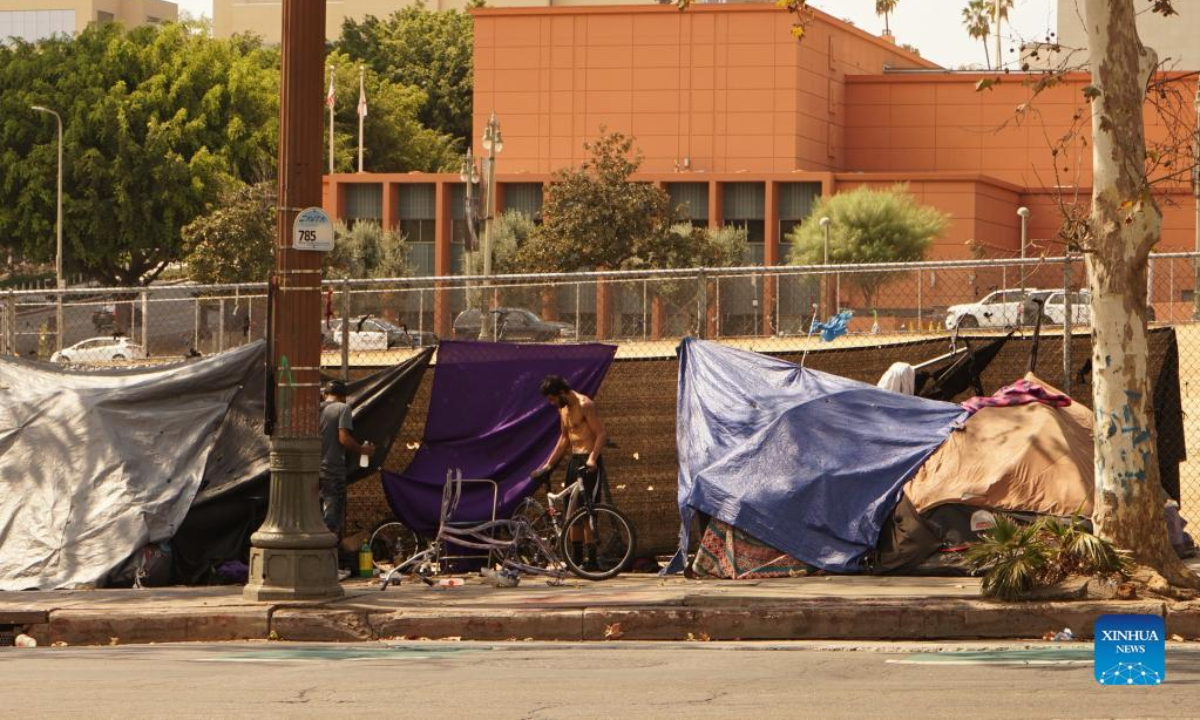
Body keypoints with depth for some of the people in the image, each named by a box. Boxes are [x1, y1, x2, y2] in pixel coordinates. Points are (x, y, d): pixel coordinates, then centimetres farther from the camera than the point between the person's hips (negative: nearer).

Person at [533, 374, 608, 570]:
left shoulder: (584, 405, -13)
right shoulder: (563, 408, 14)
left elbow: (602, 433, -19)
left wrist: (592, 458, -31)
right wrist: (549, 464, 20)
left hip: (588, 462, -9)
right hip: (574, 461, 9)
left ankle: (592, 559, -11)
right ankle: (576, 558, 14)